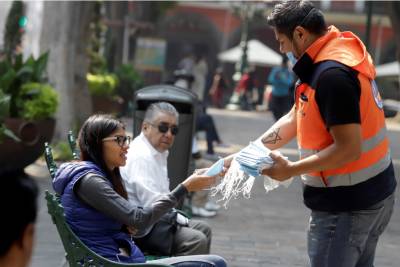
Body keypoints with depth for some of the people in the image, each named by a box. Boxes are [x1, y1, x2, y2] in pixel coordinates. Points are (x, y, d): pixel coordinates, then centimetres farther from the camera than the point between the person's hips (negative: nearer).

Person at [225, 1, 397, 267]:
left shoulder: (332, 75, -24)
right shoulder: (339, 53, 8)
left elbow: (348, 149, -26)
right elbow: (295, 119, 11)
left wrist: (290, 170, -18)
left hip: (347, 205, -10)